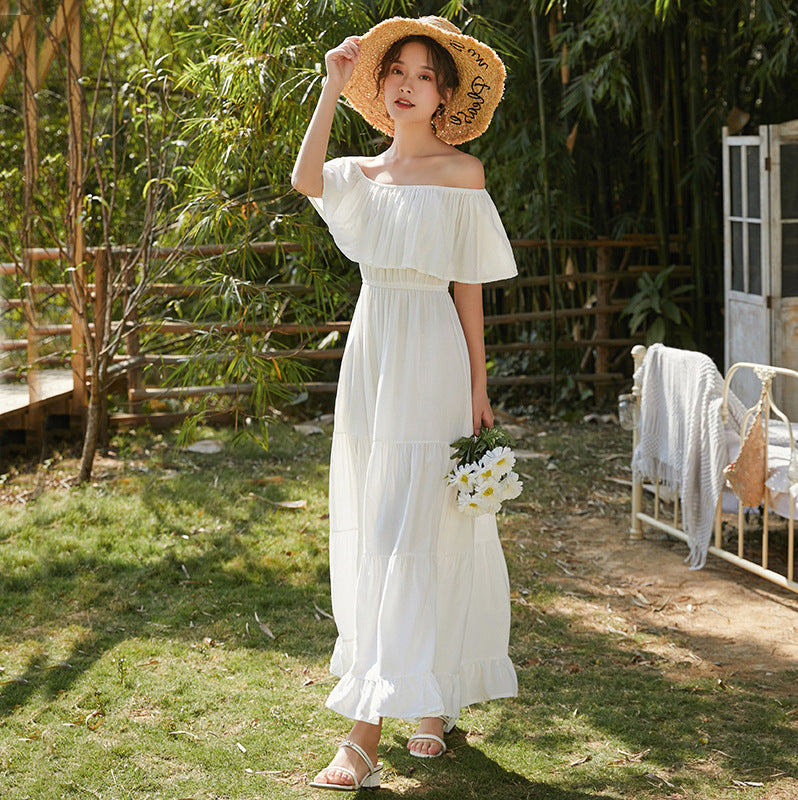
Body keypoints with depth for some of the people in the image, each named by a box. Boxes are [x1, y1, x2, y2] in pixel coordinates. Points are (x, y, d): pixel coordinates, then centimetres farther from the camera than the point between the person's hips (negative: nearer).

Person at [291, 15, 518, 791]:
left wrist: (478, 388, -4)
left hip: (430, 359, -6)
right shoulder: (360, 175, 11)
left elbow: (469, 287, -1)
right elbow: (304, 180, -13)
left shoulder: (460, 173, 1)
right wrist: (332, 88, -13)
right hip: (370, 352, 6)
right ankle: (433, 703, 25)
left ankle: (366, 735, -14)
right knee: (372, 537, 10)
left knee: (409, 537, -10)